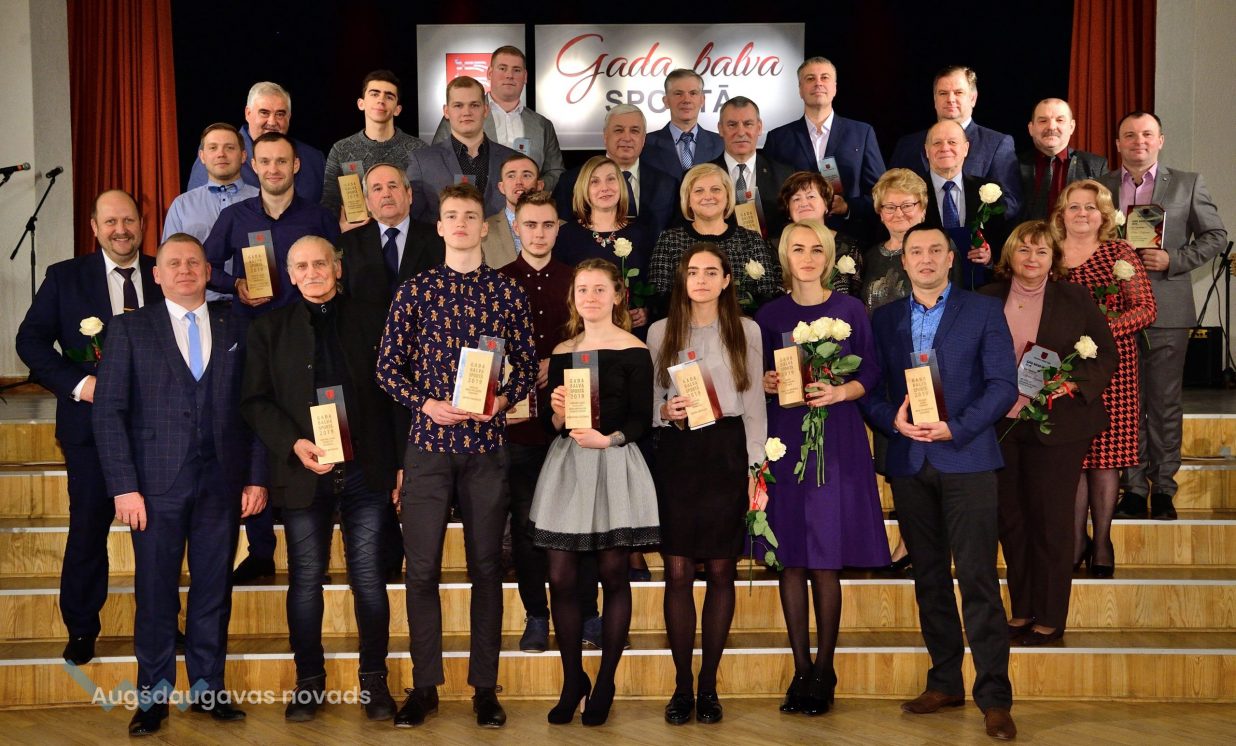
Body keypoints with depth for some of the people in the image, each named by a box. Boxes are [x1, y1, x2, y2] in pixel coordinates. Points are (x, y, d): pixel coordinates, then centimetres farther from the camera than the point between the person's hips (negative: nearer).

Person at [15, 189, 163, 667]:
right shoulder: (65, 277, 2)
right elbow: (31, 341, -1)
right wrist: (78, 384, -13)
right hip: (92, 422, -1)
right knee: (88, 525, 3)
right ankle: (81, 629, 17)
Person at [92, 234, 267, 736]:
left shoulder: (234, 327, 10)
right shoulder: (130, 328, 4)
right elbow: (110, 411, 0)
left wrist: (256, 477, 2)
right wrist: (124, 486, -8)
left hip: (222, 482, 2)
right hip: (157, 482, -2)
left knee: (214, 589, 7)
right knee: (156, 593, 4)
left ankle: (207, 686, 19)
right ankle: (154, 693, 15)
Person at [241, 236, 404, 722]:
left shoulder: (372, 321, 7)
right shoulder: (269, 329, 9)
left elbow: (394, 393, 5)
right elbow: (255, 400, 4)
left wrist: (402, 463, 1)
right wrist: (293, 443, -12)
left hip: (367, 471, 0)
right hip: (304, 474, 1)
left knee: (369, 577, 3)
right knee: (305, 581, 6)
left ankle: (374, 681, 15)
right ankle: (309, 683, 17)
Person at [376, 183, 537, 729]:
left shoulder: (507, 293, 6)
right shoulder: (413, 291, 5)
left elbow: (528, 363, 8)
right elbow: (387, 366, 4)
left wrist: (503, 399, -11)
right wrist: (425, 404, -11)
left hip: (487, 443, 0)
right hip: (428, 441, 0)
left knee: (486, 566, 5)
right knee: (422, 567, 2)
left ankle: (485, 687, 15)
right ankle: (424, 687, 14)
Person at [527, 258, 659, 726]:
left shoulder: (634, 351, -2)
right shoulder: (561, 352, 11)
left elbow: (642, 419, -6)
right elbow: (551, 424, 13)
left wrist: (609, 438, -21)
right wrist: (558, 415, -8)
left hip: (614, 464, -4)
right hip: (566, 465, 4)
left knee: (613, 574, 2)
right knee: (560, 578, 1)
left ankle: (605, 684, 14)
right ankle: (572, 680, 16)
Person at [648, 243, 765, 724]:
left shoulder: (746, 331, 7)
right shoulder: (660, 332, 8)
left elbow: (755, 403, 7)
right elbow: (649, 401, 11)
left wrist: (756, 466, 2)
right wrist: (665, 411, -12)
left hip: (727, 453, 0)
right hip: (676, 454, 0)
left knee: (721, 570, 3)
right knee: (678, 571, -2)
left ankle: (708, 684, 12)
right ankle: (682, 684, 8)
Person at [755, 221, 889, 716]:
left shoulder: (849, 310, 4)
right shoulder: (770, 315, 8)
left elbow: (870, 374, 2)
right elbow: (758, 377, 13)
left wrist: (839, 392, -15)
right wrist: (765, 383, -8)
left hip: (836, 439, -2)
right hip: (783, 438, 2)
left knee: (825, 562, -3)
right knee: (790, 559, 2)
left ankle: (824, 670, 8)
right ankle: (801, 669, 11)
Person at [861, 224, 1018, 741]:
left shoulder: (984, 311, 4)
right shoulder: (884, 319, 13)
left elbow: (1003, 384, -3)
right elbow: (869, 389, 9)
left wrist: (956, 428, -14)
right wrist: (894, 422, -10)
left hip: (966, 459, -4)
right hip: (909, 462, 4)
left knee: (977, 577, -8)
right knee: (929, 577, 10)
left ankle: (994, 697, -3)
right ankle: (945, 682, 20)